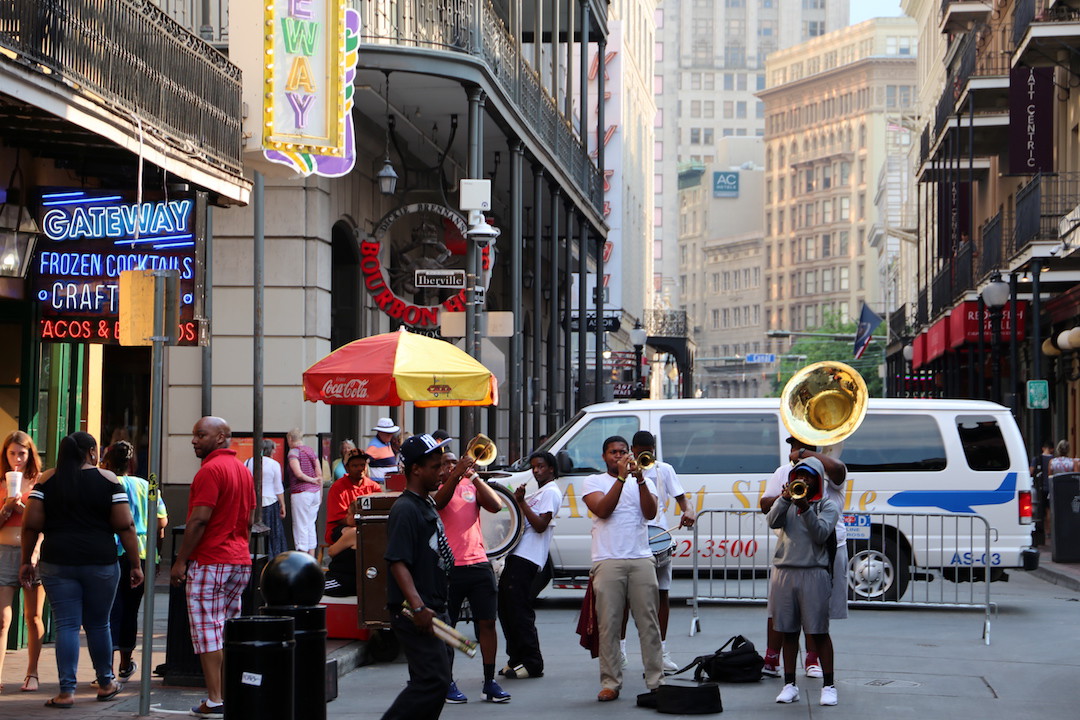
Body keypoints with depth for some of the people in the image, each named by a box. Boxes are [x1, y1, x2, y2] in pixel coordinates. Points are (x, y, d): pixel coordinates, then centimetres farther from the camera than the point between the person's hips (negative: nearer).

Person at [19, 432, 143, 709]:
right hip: (101, 562, 0)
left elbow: (31, 524, -1)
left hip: (57, 562, 1)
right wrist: (135, 564, 1)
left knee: (66, 626, 2)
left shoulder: (47, 480, 4)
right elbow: (125, 526, -4)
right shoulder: (108, 480, 0)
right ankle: (106, 683, 26)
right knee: (98, 624, 13)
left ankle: (67, 691, -3)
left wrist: (27, 560, 9)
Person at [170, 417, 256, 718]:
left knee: (207, 631, -5)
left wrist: (180, 561, -14)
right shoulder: (243, 470, 15)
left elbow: (199, 519, -18)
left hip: (209, 561, -9)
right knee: (230, 631, 13)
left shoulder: (210, 470, -13)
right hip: (240, 561, 9)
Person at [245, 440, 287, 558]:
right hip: (269, 502, -3)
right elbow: (279, 489, -2)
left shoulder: (248, 462, 5)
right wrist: (283, 505, 6)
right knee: (274, 535, 5)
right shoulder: (274, 464, -4)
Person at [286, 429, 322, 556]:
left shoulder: (294, 451, -7)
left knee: (301, 526, -3)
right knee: (311, 525, 13)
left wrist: (312, 480, -5)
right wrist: (320, 494, 16)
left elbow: (298, 474, -20)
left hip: (301, 492, -7)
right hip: (315, 492, 7)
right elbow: (319, 475, 12)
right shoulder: (311, 450, 14)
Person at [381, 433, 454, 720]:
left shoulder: (427, 505, 17)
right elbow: (397, 562, -23)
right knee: (435, 680, -14)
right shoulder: (405, 509, -14)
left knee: (427, 681, 11)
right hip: (414, 614, -10)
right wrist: (418, 607, -31)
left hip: (431, 611, 10)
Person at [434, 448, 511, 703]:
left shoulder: (471, 486, 12)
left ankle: (490, 682, 9)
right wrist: (458, 474, -33)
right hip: (448, 568, -3)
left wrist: (473, 476, -8)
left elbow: (496, 506, -2)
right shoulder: (435, 491, 2)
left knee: (487, 623, 3)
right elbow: (440, 501, -21)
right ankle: (447, 683, 12)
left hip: (479, 564, 3)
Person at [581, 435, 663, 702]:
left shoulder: (645, 481, 17)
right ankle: (610, 684, 1)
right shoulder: (593, 482, 12)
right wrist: (621, 477, -12)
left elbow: (650, 513, -1)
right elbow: (602, 510, -7)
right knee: (608, 625, -4)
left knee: (649, 623, -1)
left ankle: (656, 680, 3)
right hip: (608, 562, -2)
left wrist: (640, 479, -12)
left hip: (641, 560, 2)